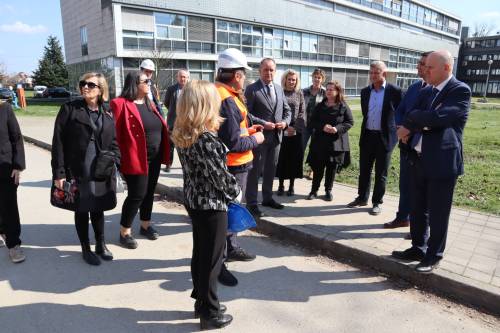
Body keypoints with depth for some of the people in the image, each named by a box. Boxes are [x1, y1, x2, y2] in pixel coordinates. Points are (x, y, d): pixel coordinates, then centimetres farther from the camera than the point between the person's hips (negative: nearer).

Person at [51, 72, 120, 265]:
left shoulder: (108, 113, 6)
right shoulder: (69, 109, -4)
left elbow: (114, 141, 9)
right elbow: (58, 142, -7)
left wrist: (113, 161, -9)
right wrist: (59, 172, -12)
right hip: (77, 172, -2)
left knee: (98, 209, 16)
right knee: (82, 211, 11)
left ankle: (101, 245, 33)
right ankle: (86, 249, 27)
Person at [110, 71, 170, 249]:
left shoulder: (149, 103, 14)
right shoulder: (121, 104, -11)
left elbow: (160, 128, 18)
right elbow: (115, 133, -15)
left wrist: (163, 154, 14)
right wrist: (120, 157, -18)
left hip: (154, 158, 8)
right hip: (136, 159, -8)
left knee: (149, 192, 16)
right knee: (137, 195, -2)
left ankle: (145, 225, 33)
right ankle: (125, 232, 16)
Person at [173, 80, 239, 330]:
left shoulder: (182, 135, 1)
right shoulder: (206, 139, -24)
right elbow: (219, 174, -19)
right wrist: (236, 192, -3)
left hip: (194, 200, 8)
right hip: (212, 204, -8)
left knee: (199, 254, 21)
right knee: (211, 260, 7)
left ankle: (202, 302, 38)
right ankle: (210, 314, 24)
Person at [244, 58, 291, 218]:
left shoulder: (279, 89, 12)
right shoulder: (252, 89, -7)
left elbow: (287, 110, 16)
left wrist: (285, 122, -4)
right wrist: (263, 124, -20)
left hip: (276, 136, 6)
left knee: (271, 169, 16)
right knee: (255, 170, 1)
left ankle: (267, 198, 30)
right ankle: (251, 203, 10)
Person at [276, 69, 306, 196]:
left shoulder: (299, 94, 7)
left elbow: (302, 112, 3)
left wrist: (295, 128, -10)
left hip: (296, 131, 1)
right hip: (281, 130, -1)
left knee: (294, 158, 4)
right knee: (281, 158, 2)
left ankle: (291, 186, 14)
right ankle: (281, 185, 13)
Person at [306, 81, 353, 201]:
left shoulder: (343, 106, -1)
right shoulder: (320, 106, 4)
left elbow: (350, 122, 0)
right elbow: (312, 121, 3)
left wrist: (338, 129, -17)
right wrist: (322, 127, -16)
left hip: (337, 142, -1)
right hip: (320, 141, 1)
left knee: (332, 167, 7)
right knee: (318, 167, 3)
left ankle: (328, 190, 22)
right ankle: (314, 190, 15)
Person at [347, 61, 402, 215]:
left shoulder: (394, 91, -7)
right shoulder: (365, 91, 7)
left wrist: (394, 129, 0)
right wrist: (368, 125, 13)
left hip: (385, 137, -4)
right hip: (367, 136, 4)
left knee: (381, 173, 5)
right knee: (364, 169, 11)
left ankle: (377, 202, 17)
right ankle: (362, 198, 26)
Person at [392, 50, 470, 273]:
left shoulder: (461, 91, -9)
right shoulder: (427, 92, 14)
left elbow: (438, 117, -23)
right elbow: (412, 116, 7)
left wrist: (410, 124, -9)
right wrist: (410, 128, -15)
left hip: (442, 162, -7)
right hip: (419, 160, 7)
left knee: (437, 214, 5)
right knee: (417, 210, 15)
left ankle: (433, 256, 21)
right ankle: (417, 248, 32)